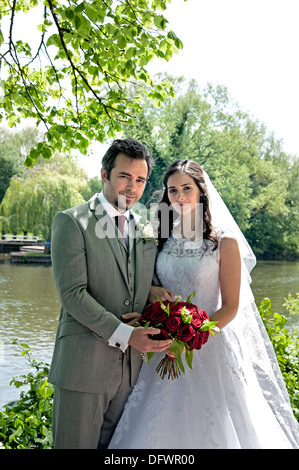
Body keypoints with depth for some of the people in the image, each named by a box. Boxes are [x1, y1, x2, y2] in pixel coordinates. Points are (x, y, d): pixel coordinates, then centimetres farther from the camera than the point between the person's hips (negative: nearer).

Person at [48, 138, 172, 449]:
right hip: (84, 364, -5)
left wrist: (160, 337, -7)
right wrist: (124, 334, -20)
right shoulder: (71, 222, -6)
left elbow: (149, 291, 13)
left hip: (131, 365, 5)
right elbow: (72, 294, -14)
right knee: (76, 443, 6)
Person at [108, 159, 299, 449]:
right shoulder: (162, 238, 6)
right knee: (158, 428, 10)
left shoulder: (224, 241, -7)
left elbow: (230, 306, -7)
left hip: (210, 347, -4)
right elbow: (151, 292, 10)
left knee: (210, 427, 6)